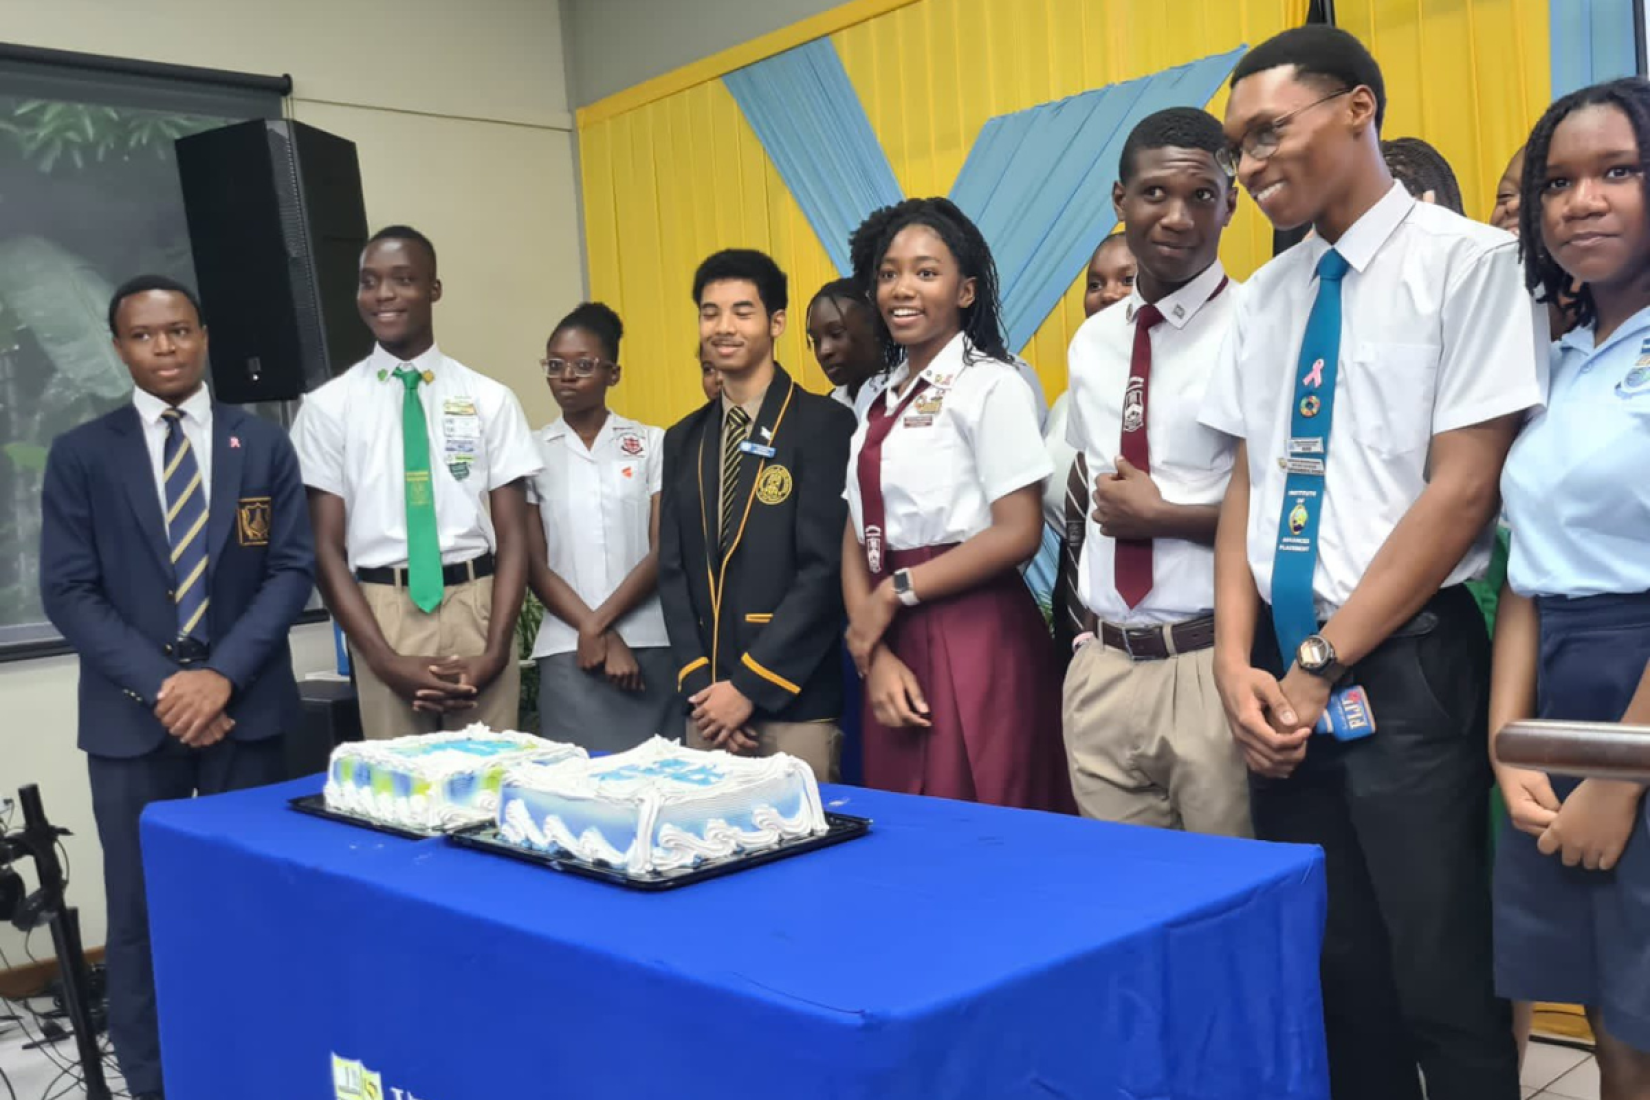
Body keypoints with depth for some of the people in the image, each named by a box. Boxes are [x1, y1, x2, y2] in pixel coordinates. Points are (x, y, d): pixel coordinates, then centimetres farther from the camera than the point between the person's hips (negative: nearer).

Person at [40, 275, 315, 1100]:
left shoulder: (264, 445, 7)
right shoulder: (80, 455, 5)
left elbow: (292, 569, 1)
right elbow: (68, 591, -1)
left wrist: (223, 675, -11)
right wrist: (158, 685, -11)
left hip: (245, 705, 1)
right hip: (132, 713, 0)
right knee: (141, 910, 5)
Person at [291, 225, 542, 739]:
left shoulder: (489, 399, 5)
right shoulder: (328, 406, 4)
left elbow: (513, 537, 4)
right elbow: (327, 548, 2)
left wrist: (495, 651, -9)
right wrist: (386, 659, -9)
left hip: (477, 606, 1)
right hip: (382, 613, 0)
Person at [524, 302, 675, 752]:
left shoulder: (652, 444, 5)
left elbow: (662, 552, 0)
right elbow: (534, 565, 3)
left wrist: (600, 623, -8)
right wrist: (593, 633, -7)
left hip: (651, 646, 0)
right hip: (568, 652, 0)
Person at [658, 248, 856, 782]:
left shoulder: (824, 425, -5)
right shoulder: (683, 440, 13)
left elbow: (827, 567, -12)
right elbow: (673, 570, 11)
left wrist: (749, 684, -12)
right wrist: (698, 683, -2)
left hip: (795, 703, -5)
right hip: (706, 702, 5)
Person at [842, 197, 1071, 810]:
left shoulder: (990, 385, -6)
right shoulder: (882, 401, 14)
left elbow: (1018, 533, -14)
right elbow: (857, 536, 10)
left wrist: (894, 594, -8)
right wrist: (874, 653, -4)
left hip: (974, 642, -6)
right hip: (893, 644, 7)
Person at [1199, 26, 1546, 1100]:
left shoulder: (1469, 261, -7)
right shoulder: (1269, 294, 12)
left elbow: (1462, 491, -12)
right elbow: (1250, 483, 10)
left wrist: (1322, 666, -12)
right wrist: (1240, 664, -2)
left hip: (1408, 674, -5)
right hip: (1288, 674, 6)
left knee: (1444, 986, 3)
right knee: (1329, 976, 14)